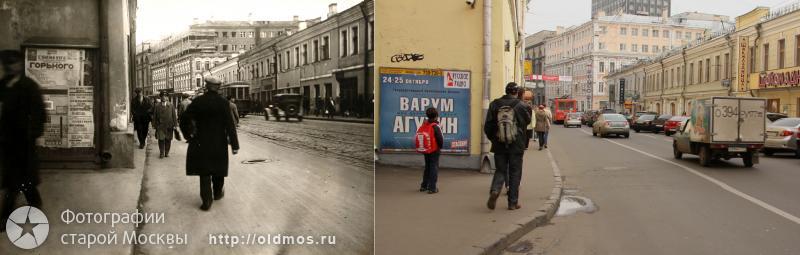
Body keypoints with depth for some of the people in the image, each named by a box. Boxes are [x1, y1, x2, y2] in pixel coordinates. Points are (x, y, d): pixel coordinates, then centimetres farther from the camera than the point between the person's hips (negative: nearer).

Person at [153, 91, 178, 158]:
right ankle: (161, 153, 5)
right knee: (161, 139, -2)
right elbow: (154, 116, 7)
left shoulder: (171, 105, 8)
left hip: (169, 125, 1)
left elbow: (174, 115, 6)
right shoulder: (157, 106, 7)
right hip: (160, 125, -1)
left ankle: (167, 152, 15)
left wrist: (175, 124, 0)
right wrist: (154, 125, 1)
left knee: (168, 139, 5)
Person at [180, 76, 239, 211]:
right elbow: (230, 125, -13)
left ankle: (207, 200, -1)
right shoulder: (224, 103, -10)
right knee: (218, 169, 18)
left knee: (204, 172, 5)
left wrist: (188, 135, 11)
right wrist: (234, 144, -9)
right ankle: (217, 193, 35)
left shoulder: (198, 101, -5)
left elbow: (184, 120, -4)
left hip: (201, 143, 1)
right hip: (219, 143, 0)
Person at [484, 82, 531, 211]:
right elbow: (527, 121, 7)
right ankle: (513, 202, 12)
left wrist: (493, 138, 14)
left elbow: (487, 126, 0)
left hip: (499, 145, 2)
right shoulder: (520, 105, -8)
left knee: (500, 170, 13)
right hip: (516, 146, -2)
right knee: (514, 173, 8)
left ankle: (495, 190, -15)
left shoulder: (494, 104, 0)